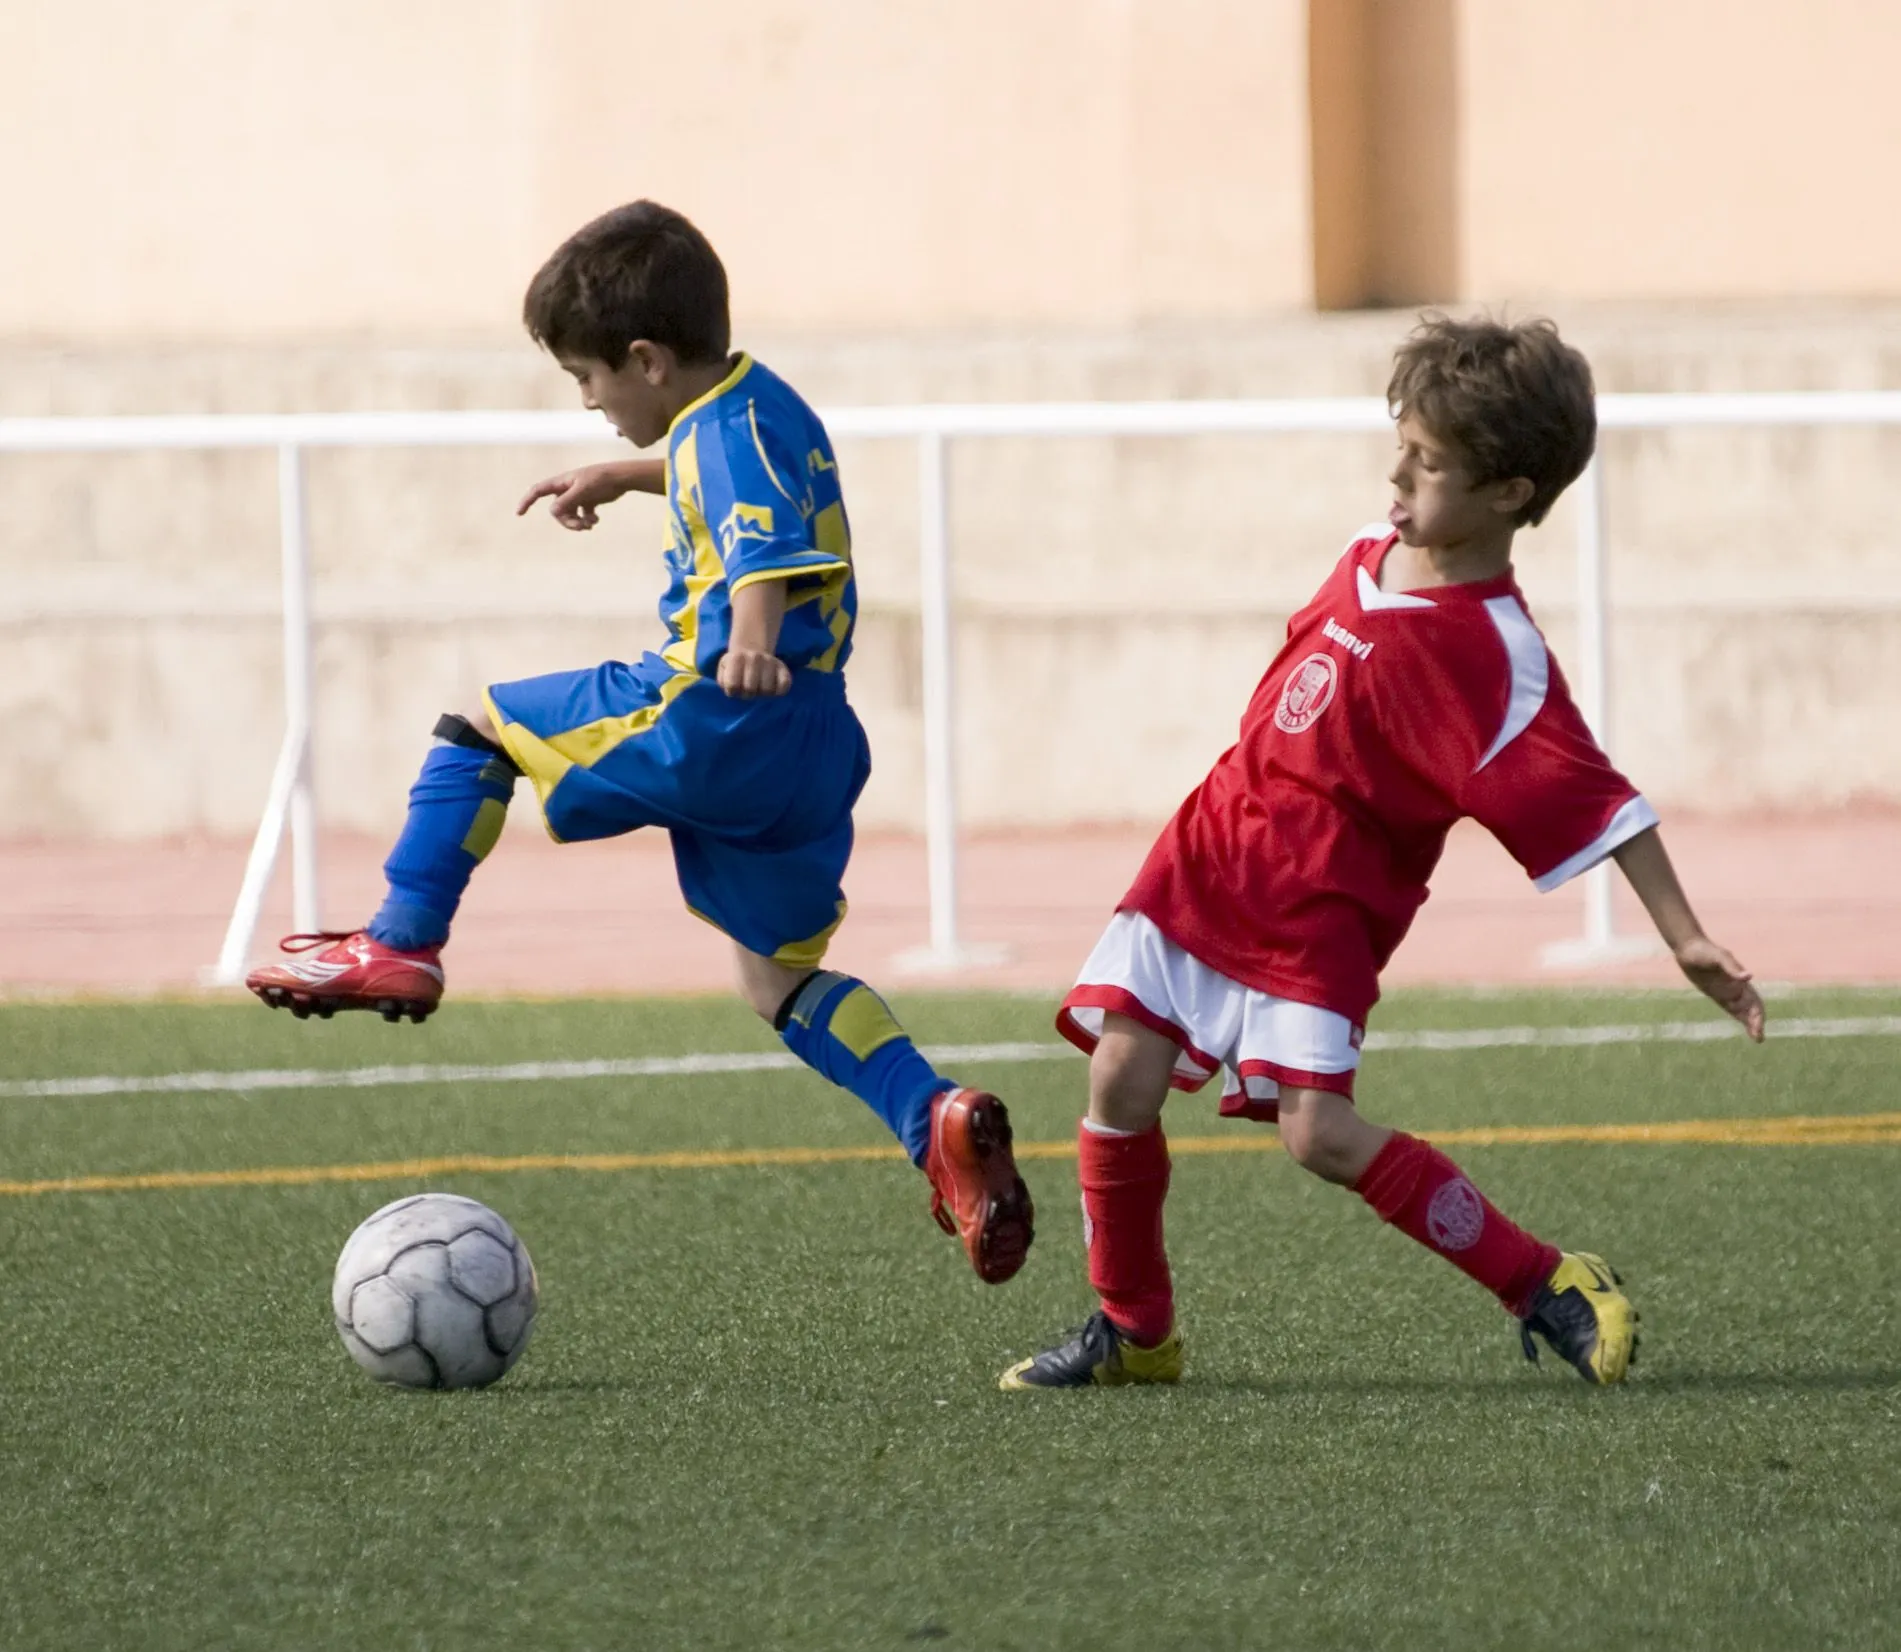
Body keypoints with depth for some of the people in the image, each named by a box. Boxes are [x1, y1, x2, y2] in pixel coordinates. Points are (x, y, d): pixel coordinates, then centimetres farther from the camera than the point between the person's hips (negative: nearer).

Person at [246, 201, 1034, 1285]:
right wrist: (622, 476, 50)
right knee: (781, 981, 16)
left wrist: (751, 640, -49)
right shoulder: (757, 406, 18)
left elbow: (767, 545, -32)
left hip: (715, 718, -10)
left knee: (482, 725, 8)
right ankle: (938, 1122, -3)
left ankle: (402, 945, 3)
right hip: (814, 744, 10)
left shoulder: (731, 431, -12)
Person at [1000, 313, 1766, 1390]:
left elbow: (1590, 801, -21)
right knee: (1120, 1079, -2)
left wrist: (1687, 939, -26)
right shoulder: (1372, 557, 6)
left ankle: (1548, 1288, -7)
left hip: (1317, 918, -7)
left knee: (1318, 1131, -19)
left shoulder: (1490, 655, -18)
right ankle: (1134, 1331, 17)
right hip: (1207, 862, 7)